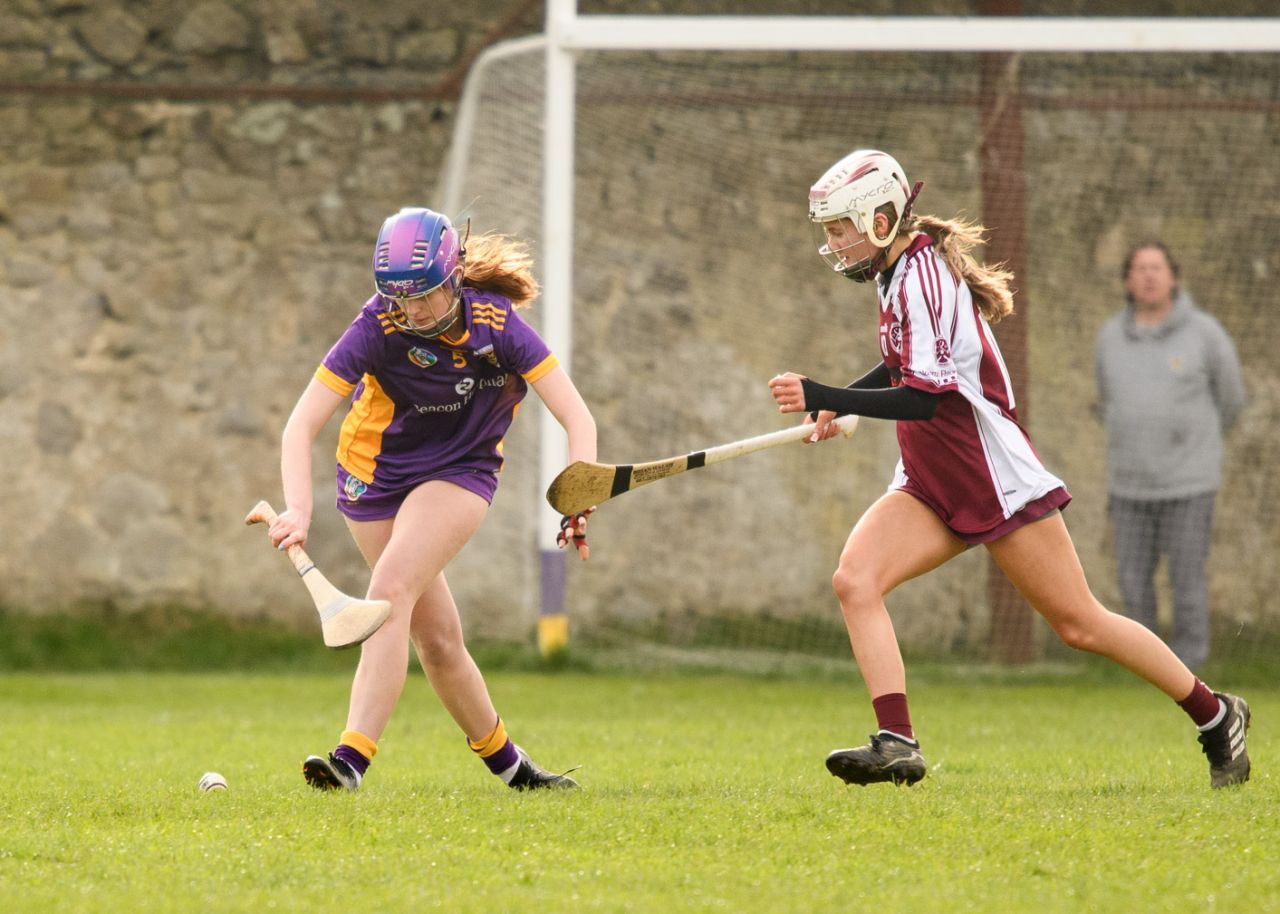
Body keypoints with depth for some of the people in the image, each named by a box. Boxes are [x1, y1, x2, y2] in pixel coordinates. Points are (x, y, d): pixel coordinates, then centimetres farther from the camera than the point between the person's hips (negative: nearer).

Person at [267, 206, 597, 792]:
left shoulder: (496, 323, -20)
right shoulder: (377, 329, -22)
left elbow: (578, 420, -20)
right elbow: (301, 426, -25)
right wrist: (298, 510, -40)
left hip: (459, 474, -1)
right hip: (375, 474, 1)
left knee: (391, 592, -25)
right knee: (437, 640, 2)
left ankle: (352, 758, -33)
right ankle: (504, 762, 21)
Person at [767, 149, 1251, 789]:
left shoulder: (925, 275, -21)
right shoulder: (896, 270, 7)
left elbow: (927, 397, -30)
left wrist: (823, 398, -35)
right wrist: (842, 403, 10)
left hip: (998, 483, -9)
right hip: (930, 484, 9)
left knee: (1079, 625, 1)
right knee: (855, 580, -16)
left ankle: (1216, 717, 18)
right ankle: (896, 743, -22)